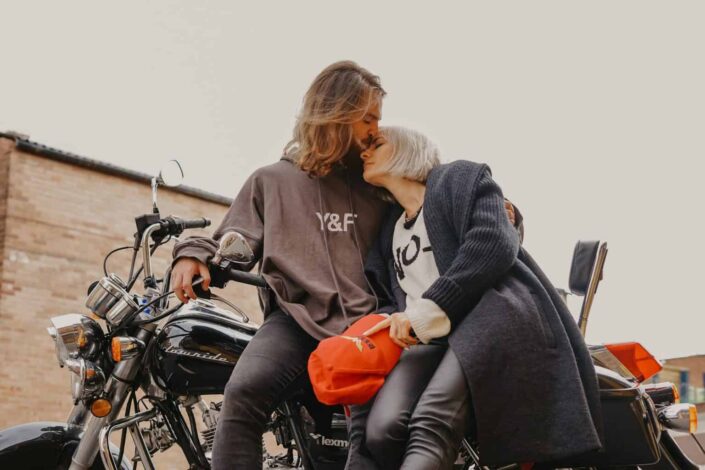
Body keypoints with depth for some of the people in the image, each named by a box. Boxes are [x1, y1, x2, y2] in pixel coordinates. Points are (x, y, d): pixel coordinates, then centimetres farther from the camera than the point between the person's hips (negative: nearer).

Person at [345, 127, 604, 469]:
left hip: (489, 314, -6)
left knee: (430, 424, -34)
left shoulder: (461, 179, 13)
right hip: (429, 339, 6)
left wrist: (424, 310, -11)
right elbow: (391, 300, 27)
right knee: (380, 429, -27)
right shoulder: (388, 231, 32)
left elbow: (495, 244, -5)